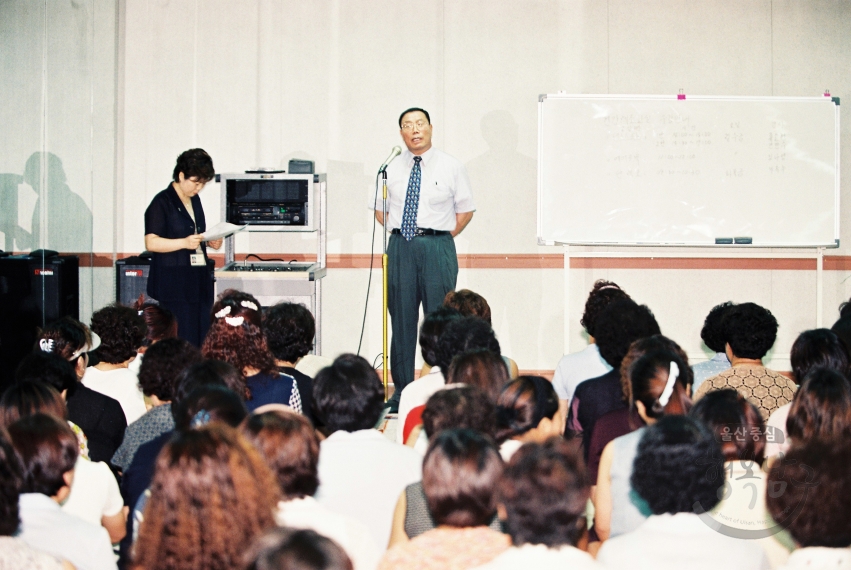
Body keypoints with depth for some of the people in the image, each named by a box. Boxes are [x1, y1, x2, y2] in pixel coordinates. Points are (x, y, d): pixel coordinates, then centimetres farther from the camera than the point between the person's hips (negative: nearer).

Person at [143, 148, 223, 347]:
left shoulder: (195, 201, 16)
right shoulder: (162, 203, -7)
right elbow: (151, 243, -14)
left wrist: (210, 241, 6)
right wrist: (184, 243, -25)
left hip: (199, 281, 7)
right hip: (174, 284, -7)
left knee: (202, 343, 3)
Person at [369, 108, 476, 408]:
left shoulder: (451, 167, 3)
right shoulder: (390, 169, 9)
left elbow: (466, 209, 9)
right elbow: (379, 207, 20)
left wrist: (444, 236, 1)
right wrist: (397, 232, 8)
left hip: (437, 248, -2)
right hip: (400, 246, 2)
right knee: (402, 319, 4)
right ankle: (402, 392, 10)